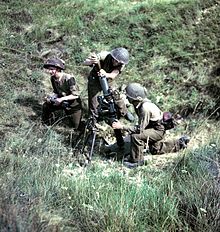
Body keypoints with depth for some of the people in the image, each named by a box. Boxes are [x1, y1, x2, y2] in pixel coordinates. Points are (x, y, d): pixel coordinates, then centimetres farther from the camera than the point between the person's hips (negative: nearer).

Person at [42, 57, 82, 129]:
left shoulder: (69, 78, -30)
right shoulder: (53, 78, -9)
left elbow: (76, 95, -28)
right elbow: (56, 92, 5)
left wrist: (62, 99, -35)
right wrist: (51, 96, -16)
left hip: (73, 105, -6)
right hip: (62, 102, 6)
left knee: (75, 127, 1)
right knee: (46, 106, -10)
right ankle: (46, 124, 13)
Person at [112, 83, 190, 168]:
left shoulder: (145, 108, -35)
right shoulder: (139, 103, -9)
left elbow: (139, 129, -32)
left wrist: (122, 126, -33)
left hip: (159, 130, -10)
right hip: (153, 127, 10)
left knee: (136, 137, -28)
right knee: (155, 150, 27)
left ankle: (136, 160, -9)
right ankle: (180, 143, 36)